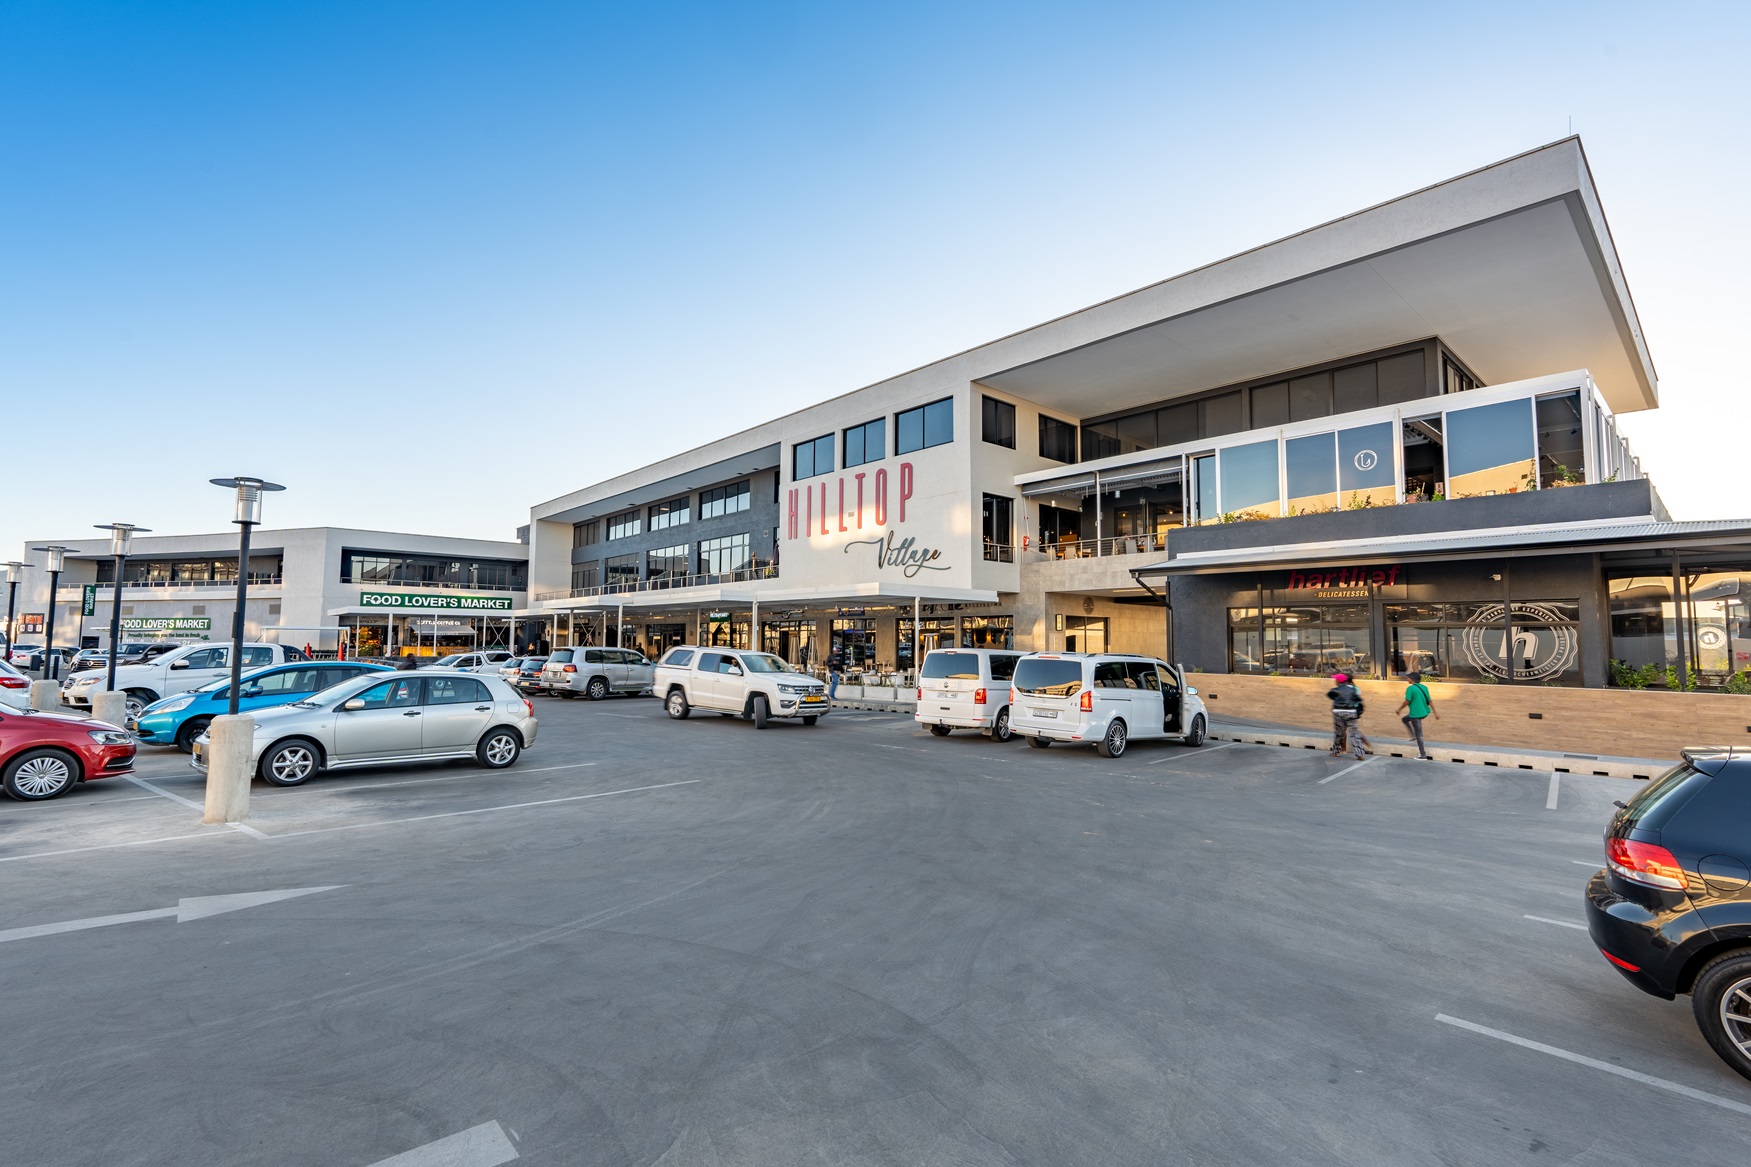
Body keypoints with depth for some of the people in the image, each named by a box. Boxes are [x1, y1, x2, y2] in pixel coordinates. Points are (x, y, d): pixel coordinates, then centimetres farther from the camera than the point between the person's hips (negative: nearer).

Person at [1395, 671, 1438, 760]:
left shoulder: (1410, 688, -17)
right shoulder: (1424, 687, 5)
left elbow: (1407, 702, -17)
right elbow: (1430, 701, 7)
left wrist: (1399, 709, -2)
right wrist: (1435, 713, 12)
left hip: (1416, 714, -8)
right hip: (1424, 712, 8)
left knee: (1419, 734, 1)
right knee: (1404, 719, 29)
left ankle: (1423, 755, 7)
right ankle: (1413, 736, 28)